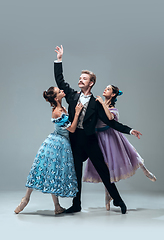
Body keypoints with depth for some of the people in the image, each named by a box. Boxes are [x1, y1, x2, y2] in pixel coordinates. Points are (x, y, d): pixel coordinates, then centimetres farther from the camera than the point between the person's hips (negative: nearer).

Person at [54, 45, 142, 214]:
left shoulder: (96, 103, -1)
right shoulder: (73, 96, 7)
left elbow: (109, 121, -4)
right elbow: (59, 80, 7)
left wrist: (129, 130, -11)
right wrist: (59, 60, 3)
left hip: (89, 140, -2)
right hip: (74, 140, 2)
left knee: (103, 170, 1)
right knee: (76, 173, 9)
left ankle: (117, 200, 16)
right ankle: (76, 205, 22)